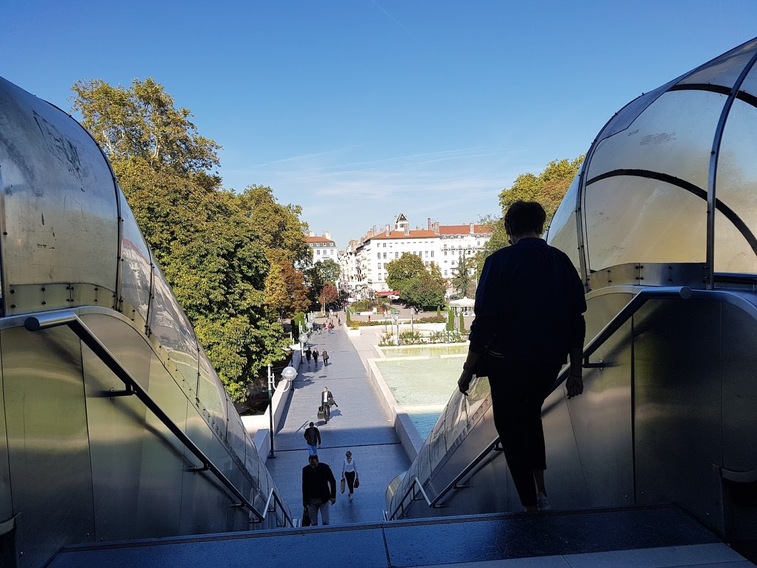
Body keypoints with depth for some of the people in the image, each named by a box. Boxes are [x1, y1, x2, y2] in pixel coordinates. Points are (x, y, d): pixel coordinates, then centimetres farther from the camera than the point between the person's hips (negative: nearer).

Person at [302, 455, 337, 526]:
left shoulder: (325, 467, -13)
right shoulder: (305, 470, -8)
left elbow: (332, 481, -3)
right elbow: (304, 485, 3)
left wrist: (333, 496, -8)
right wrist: (304, 500, 6)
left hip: (324, 499, -1)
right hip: (311, 500, 1)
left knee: (325, 522, -1)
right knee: (313, 523, 5)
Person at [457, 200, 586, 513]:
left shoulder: (500, 262, -12)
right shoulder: (561, 261, 2)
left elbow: (484, 321, -15)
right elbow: (576, 320, 4)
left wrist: (468, 369, -6)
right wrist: (575, 371, 12)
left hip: (508, 361, -5)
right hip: (550, 362, 5)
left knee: (511, 428, 14)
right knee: (531, 417, 28)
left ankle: (530, 504, 22)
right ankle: (541, 492, 26)